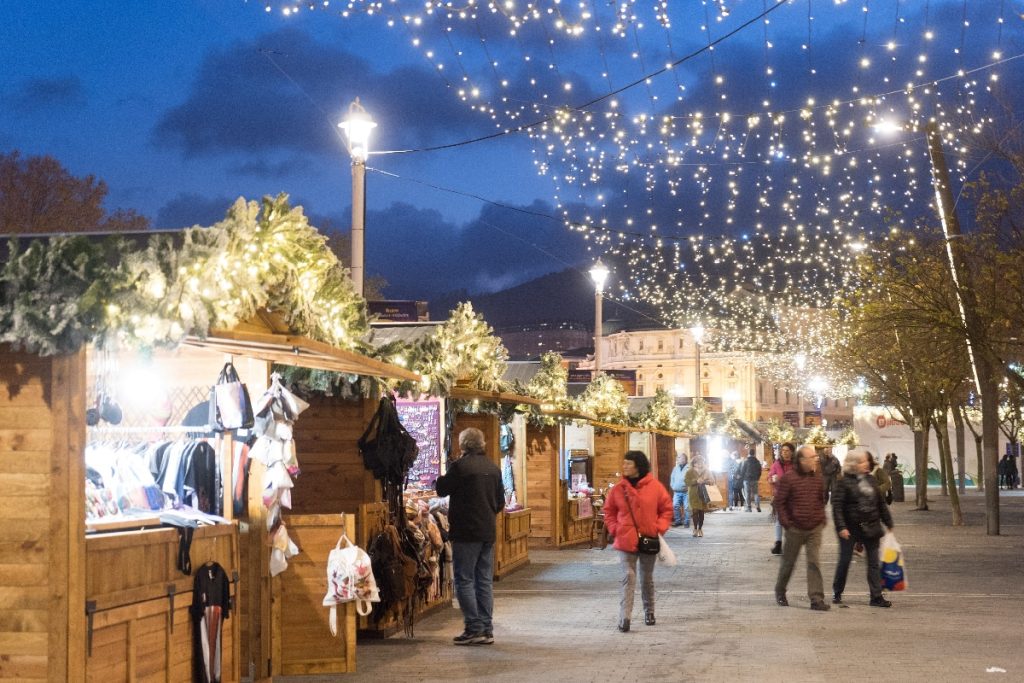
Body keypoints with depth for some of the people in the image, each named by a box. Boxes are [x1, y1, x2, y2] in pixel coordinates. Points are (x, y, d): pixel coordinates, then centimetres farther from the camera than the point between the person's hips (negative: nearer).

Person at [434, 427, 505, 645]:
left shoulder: (460, 466, -13)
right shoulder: (493, 468, 9)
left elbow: (442, 489, -3)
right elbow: (500, 501, 16)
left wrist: (439, 479, 17)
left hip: (466, 532, -7)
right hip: (488, 531, 7)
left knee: (464, 580, -2)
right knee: (485, 581, 10)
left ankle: (474, 629, -6)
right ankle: (486, 629, 11)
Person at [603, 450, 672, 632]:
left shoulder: (655, 486, -4)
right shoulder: (618, 488, -1)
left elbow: (666, 509, 4)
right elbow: (609, 511, 9)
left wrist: (660, 528, -8)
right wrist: (614, 528, -4)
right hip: (626, 541, 0)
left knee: (647, 578, 15)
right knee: (628, 577, -10)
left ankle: (649, 611, 32)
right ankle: (624, 617, -14)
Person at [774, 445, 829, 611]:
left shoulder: (817, 478, 5)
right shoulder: (788, 478, -11)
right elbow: (779, 502, -8)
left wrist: (822, 519, 8)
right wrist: (786, 523, -12)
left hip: (815, 529, 3)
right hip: (795, 529, -3)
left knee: (814, 563, -3)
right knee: (788, 562, 10)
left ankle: (816, 599, -5)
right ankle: (780, 593, 30)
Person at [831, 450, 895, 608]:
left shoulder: (870, 480, 8)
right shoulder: (844, 482, -10)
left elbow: (881, 503, 14)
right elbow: (837, 506, -14)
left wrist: (889, 523, 13)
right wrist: (841, 527, -21)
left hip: (871, 528, 5)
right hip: (851, 528, -5)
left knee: (874, 562, 3)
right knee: (844, 561, 4)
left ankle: (876, 596, 5)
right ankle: (837, 593, 20)